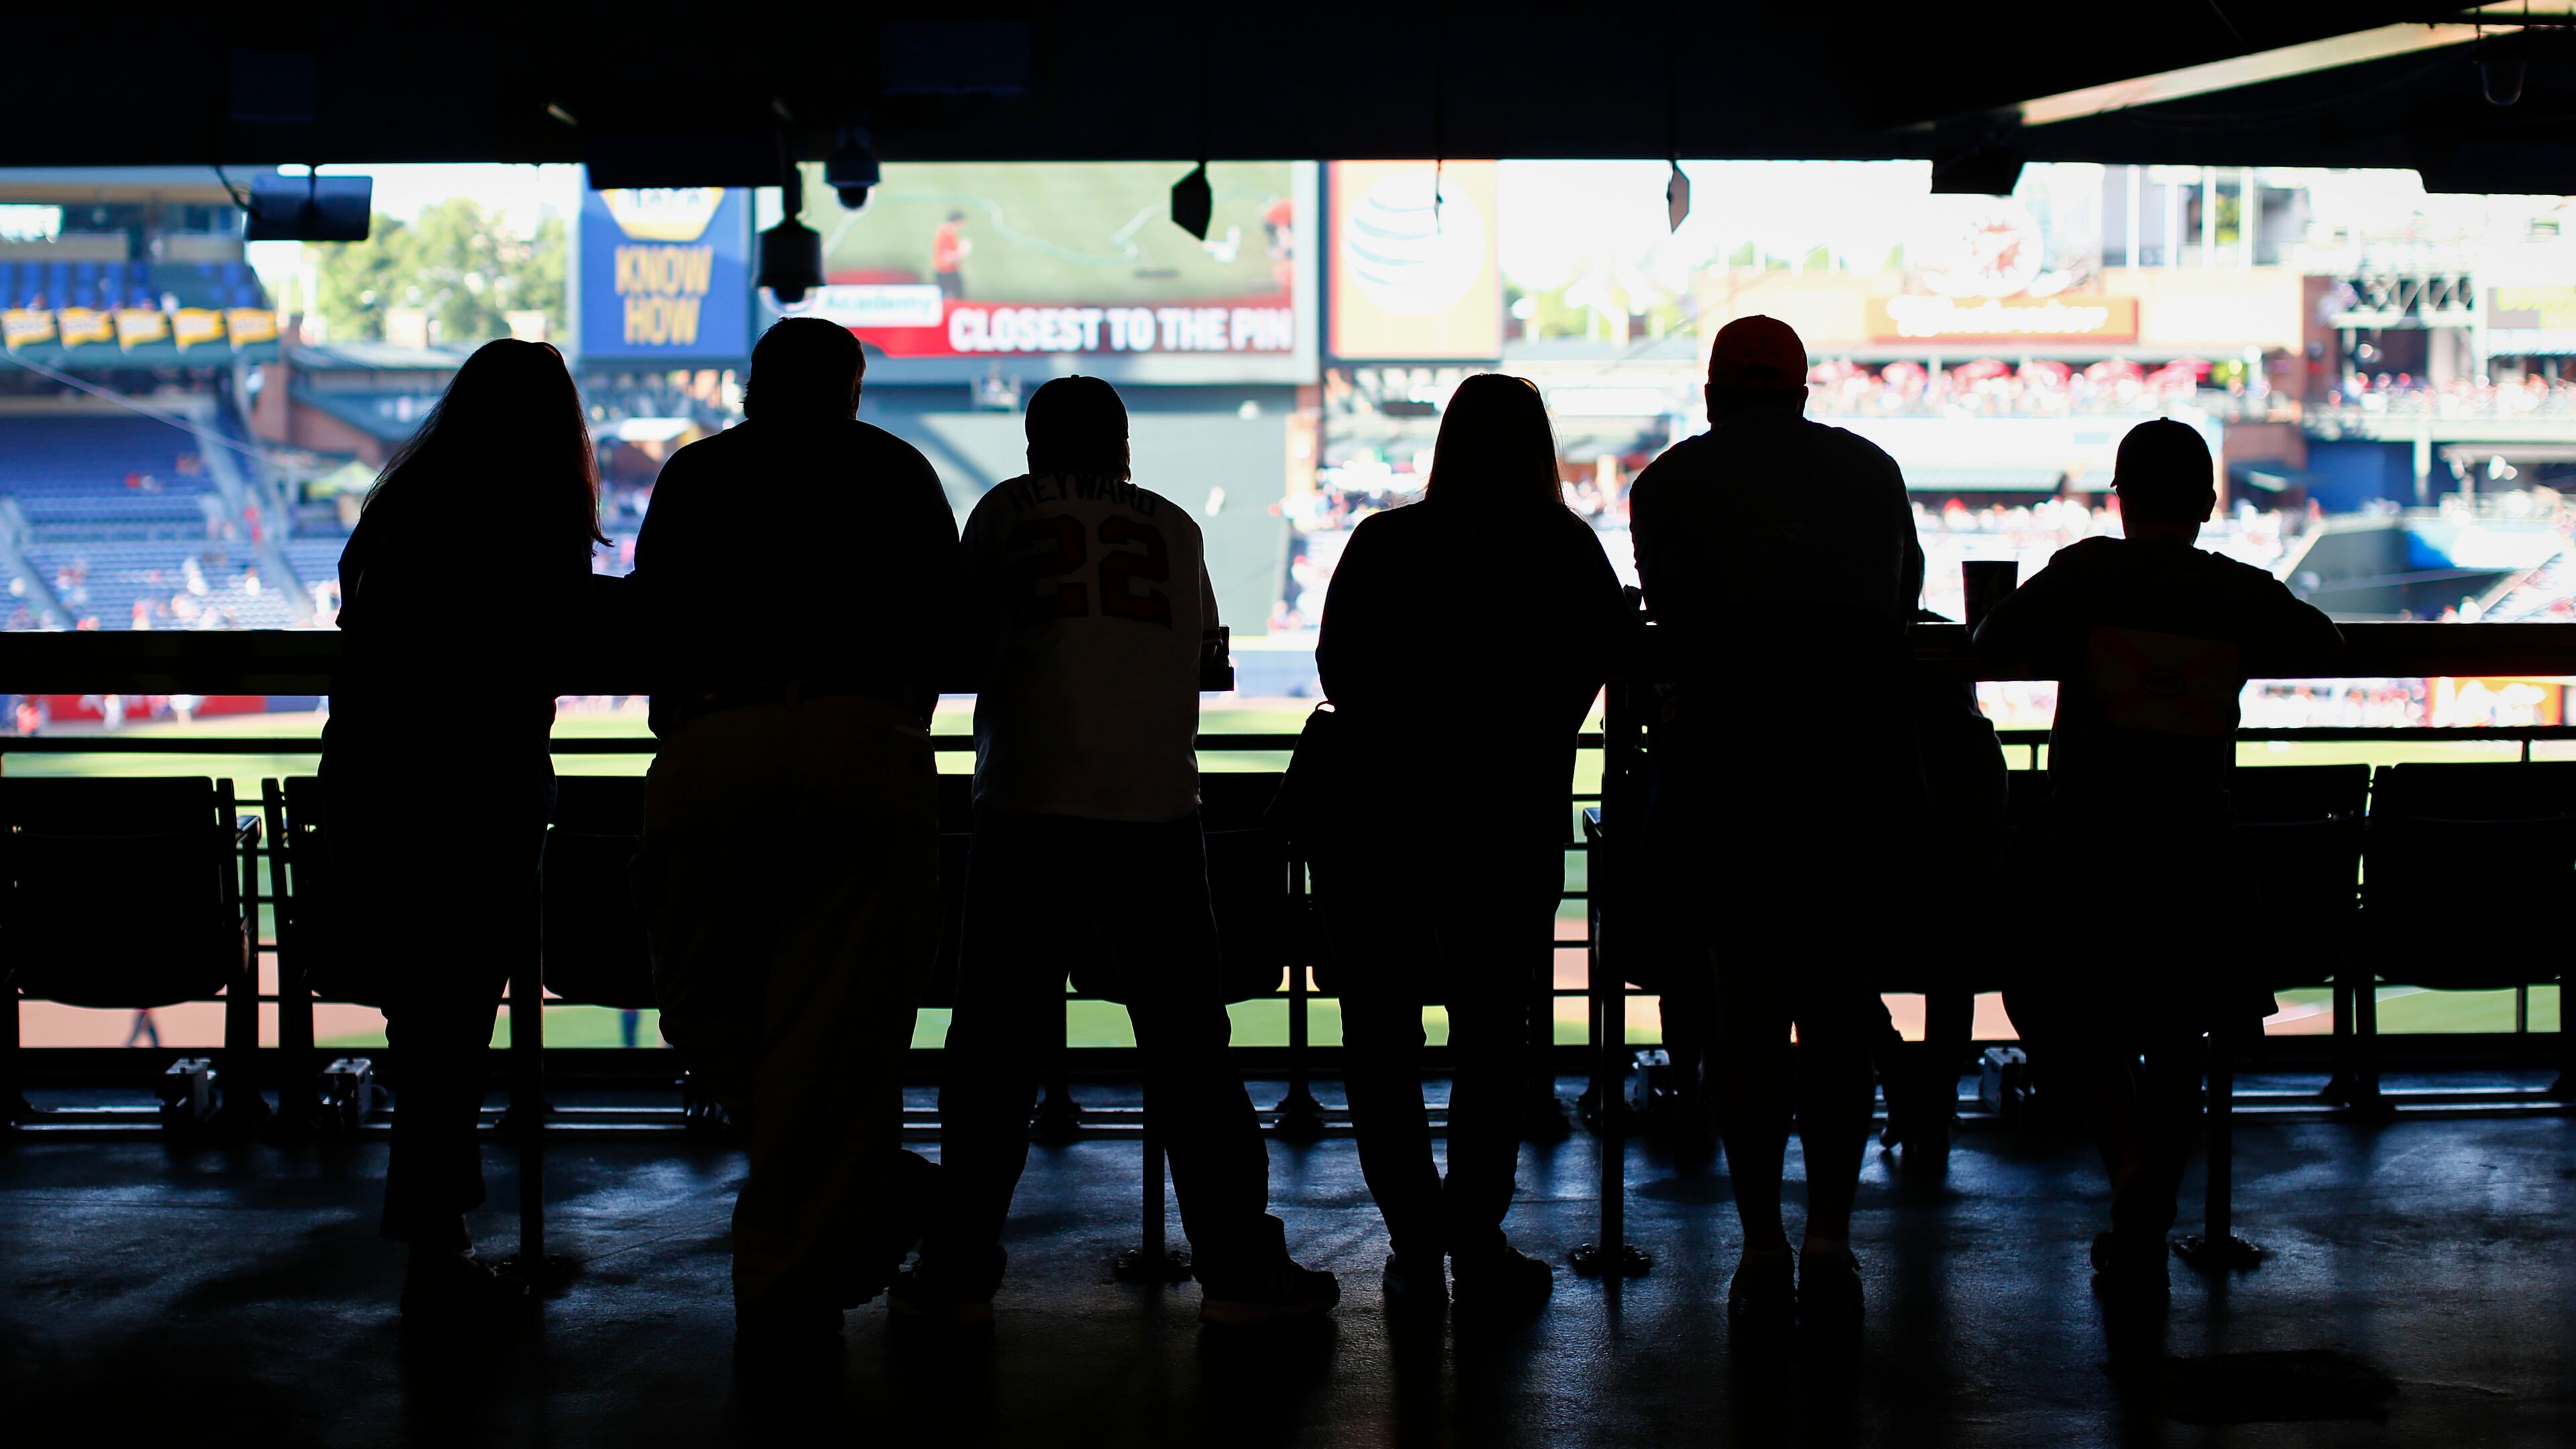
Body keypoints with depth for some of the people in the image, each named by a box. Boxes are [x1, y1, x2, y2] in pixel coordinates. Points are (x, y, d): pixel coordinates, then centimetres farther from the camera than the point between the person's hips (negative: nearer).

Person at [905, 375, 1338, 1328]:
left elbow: (965, 649, 15)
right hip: (1155, 806, 1)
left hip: (1027, 805, -1)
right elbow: (1199, 653, 17)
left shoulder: (1004, 513, 10)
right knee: (1188, 1049, 5)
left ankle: (957, 1272, 6)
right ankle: (1240, 1267, 6)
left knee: (994, 1050, 5)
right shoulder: (1172, 526, 12)